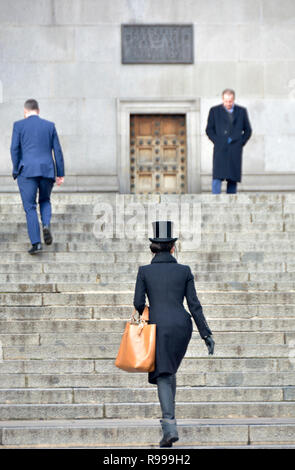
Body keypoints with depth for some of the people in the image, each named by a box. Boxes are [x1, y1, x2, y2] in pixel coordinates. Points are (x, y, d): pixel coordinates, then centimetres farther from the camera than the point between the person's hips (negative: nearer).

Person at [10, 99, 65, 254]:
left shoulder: (19, 125, 3)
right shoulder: (50, 126, 10)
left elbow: (14, 149, -6)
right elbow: (57, 150, 7)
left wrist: (16, 170, 3)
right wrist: (60, 174, 10)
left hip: (27, 171, -2)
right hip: (47, 171, 2)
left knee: (30, 207, 3)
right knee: (45, 201, 23)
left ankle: (36, 243, -8)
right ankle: (46, 225, -5)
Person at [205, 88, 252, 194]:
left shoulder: (241, 111, 12)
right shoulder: (214, 111, 8)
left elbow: (248, 130, 15)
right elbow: (209, 130, 8)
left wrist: (241, 143, 3)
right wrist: (217, 142, -4)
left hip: (235, 149, 2)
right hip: (220, 149, -2)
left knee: (233, 179, 1)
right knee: (217, 177, -15)